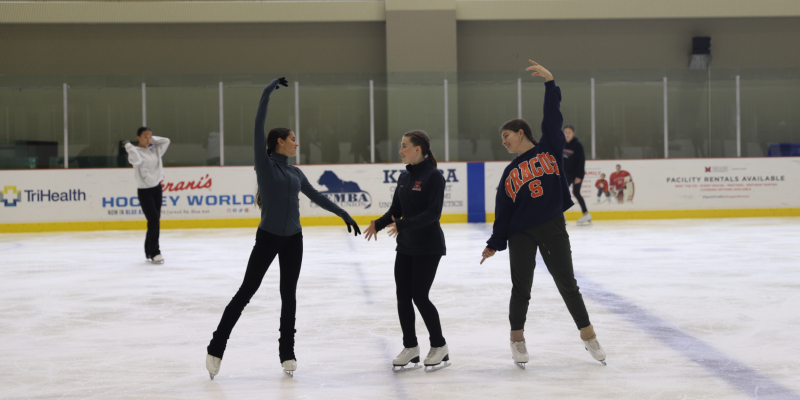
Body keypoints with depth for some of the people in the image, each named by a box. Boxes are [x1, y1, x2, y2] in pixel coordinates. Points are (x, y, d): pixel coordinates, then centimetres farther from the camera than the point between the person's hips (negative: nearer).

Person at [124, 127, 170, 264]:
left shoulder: (155, 150, 9)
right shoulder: (136, 151, -10)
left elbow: (166, 141, 2)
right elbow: (136, 159, -30)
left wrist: (152, 139, 0)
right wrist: (129, 146, -21)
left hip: (157, 188, 6)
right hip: (144, 190, -6)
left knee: (155, 221, 8)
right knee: (154, 220, -14)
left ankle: (149, 251, 18)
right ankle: (154, 252, -8)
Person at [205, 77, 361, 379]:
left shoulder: (295, 172, 10)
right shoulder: (264, 163, -6)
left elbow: (316, 196, 23)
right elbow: (259, 124, -12)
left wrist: (343, 214, 24)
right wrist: (269, 90, -10)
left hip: (293, 240, 5)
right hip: (268, 238, -5)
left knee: (288, 294, 7)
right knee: (246, 291, -3)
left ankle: (287, 354, 14)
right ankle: (216, 349, 4)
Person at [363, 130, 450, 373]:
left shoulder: (433, 176, -13)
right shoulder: (404, 177, 11)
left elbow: (434, 212, -21)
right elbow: (396, 210, 13)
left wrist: (404, 224, -30)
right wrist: (379, 224, -5)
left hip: (428, 247, -7)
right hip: (405, 246, 8)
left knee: (419, 296, -6)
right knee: (403, 296, 6)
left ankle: (439, 347, 9)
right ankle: (410, 348, 18)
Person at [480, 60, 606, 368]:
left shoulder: (549, 149, 3)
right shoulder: (510, 173, 9)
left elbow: (552, 118, -8)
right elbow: (503, 210, 9)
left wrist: (549, 83, -17)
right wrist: (495, 244, 4)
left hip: (553, 229, -2)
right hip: (520, 234, 2)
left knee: (567, 283, 3)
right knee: (521, 288, 4)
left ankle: (588, 336, 13)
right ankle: (517, 340, 18)